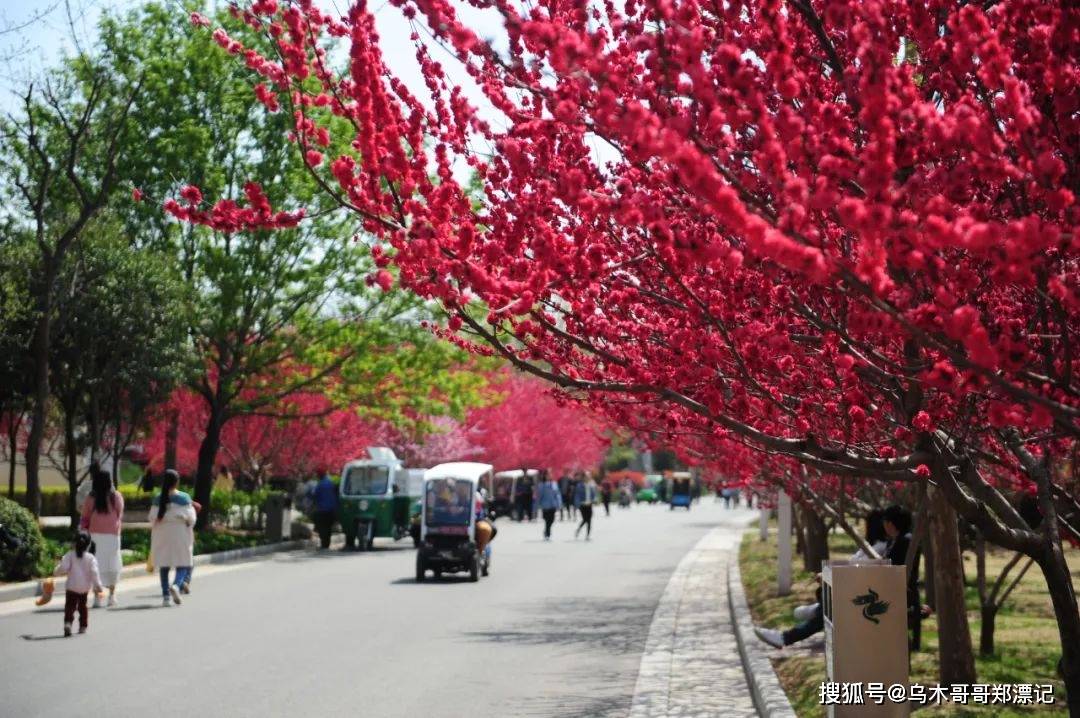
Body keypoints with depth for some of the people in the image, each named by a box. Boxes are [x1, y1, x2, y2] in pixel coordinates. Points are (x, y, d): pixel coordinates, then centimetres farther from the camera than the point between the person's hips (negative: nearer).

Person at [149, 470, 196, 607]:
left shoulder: (158, 499, -1)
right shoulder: (184, 498, -6)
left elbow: (152, 518, -2)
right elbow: (190, 518, -7)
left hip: (162, 535, 2)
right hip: (180, 534, -2)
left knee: (164, 564, 9)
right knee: (182, 564, 4)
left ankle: (165, 595, 5)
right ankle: (176, 585, -23)